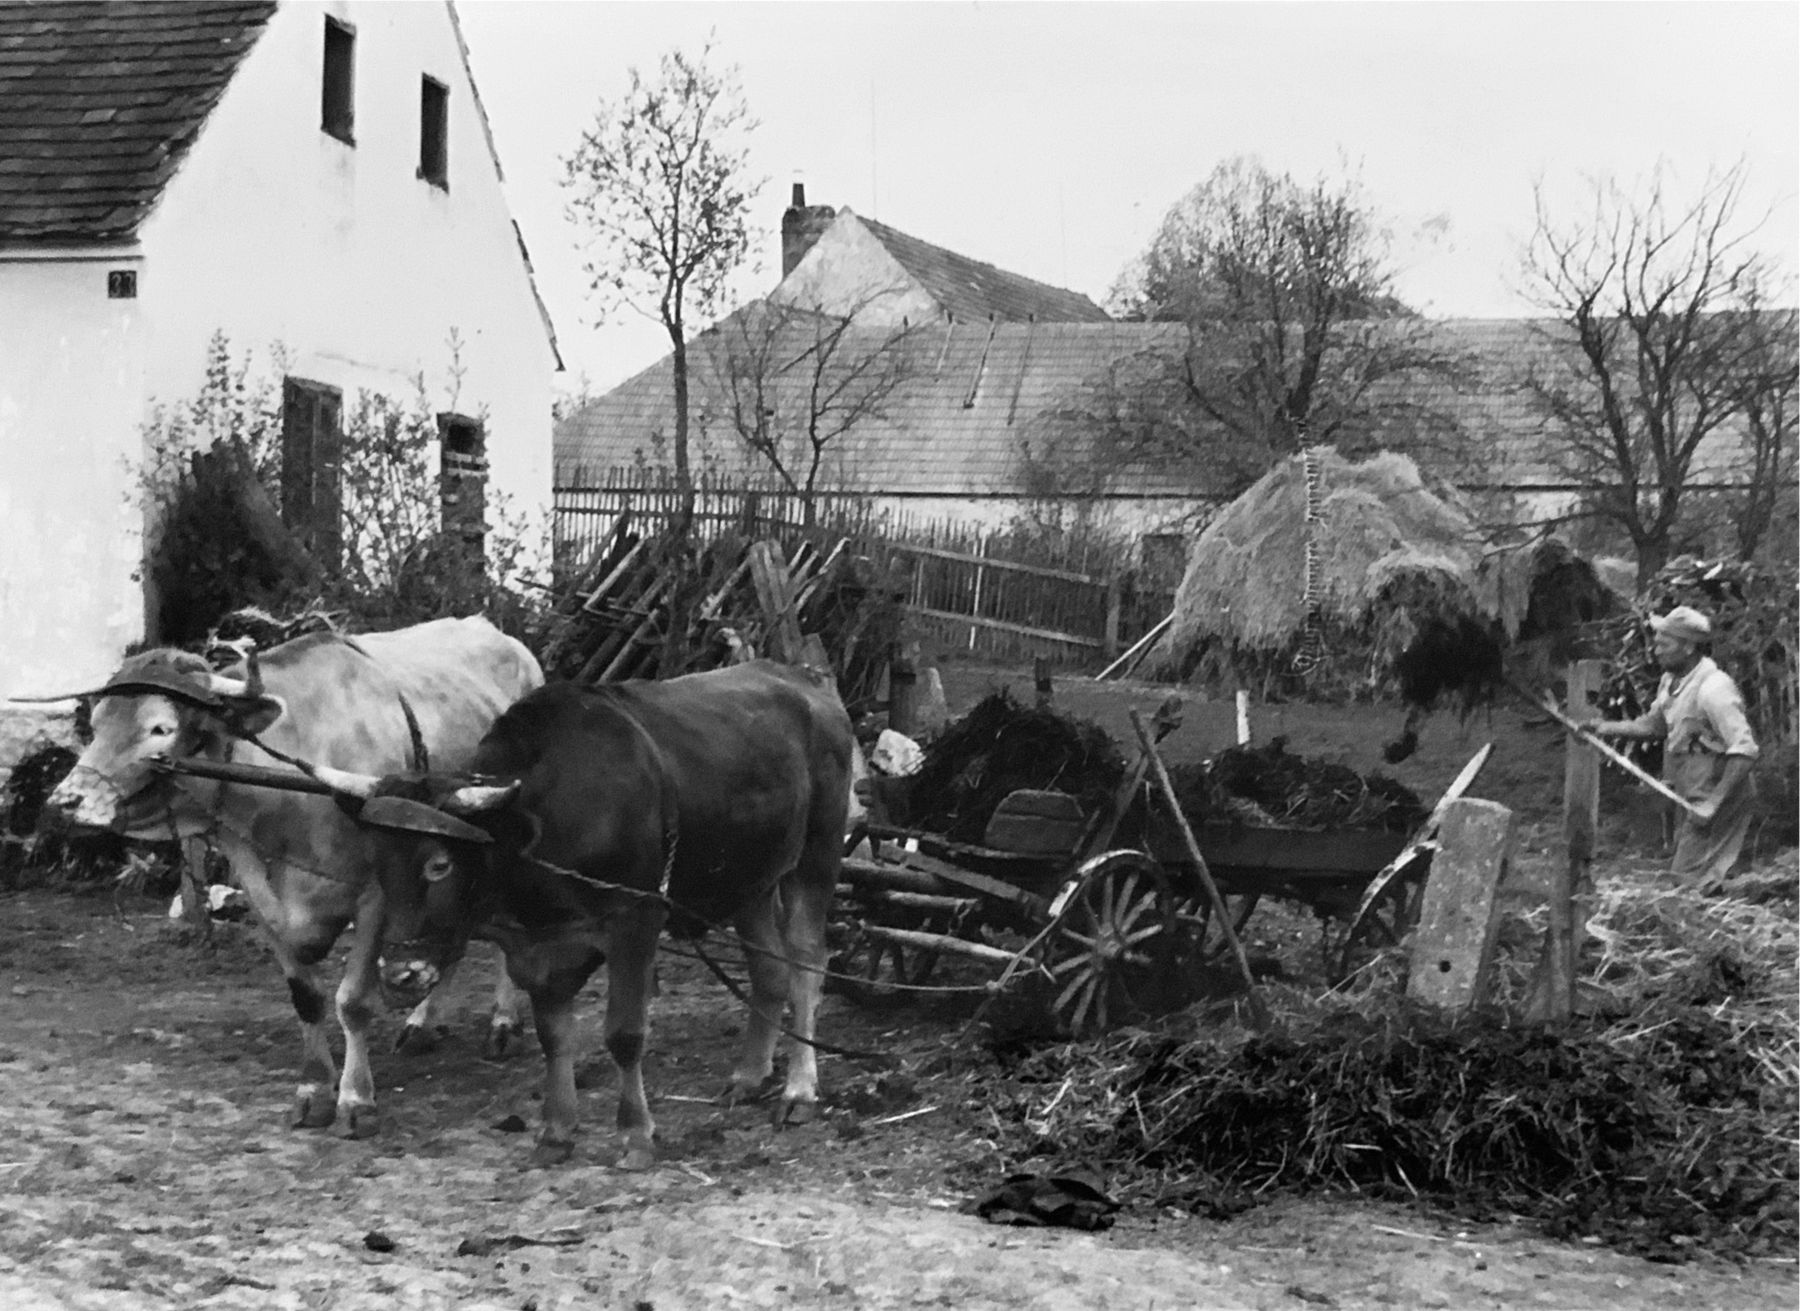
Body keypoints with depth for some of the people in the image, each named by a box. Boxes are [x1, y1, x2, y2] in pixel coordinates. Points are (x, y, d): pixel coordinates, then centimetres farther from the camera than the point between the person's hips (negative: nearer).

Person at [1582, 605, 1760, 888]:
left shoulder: (1713, 688, -26)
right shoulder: (1672, 681, 4)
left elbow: (1744, 751, -27)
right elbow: (1653, 724, 20)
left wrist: (1713, 805, -29)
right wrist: (1606, 727, 6)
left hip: (1720, 799, -9)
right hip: (1694, 800, 9)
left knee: (1690, 884, -8)